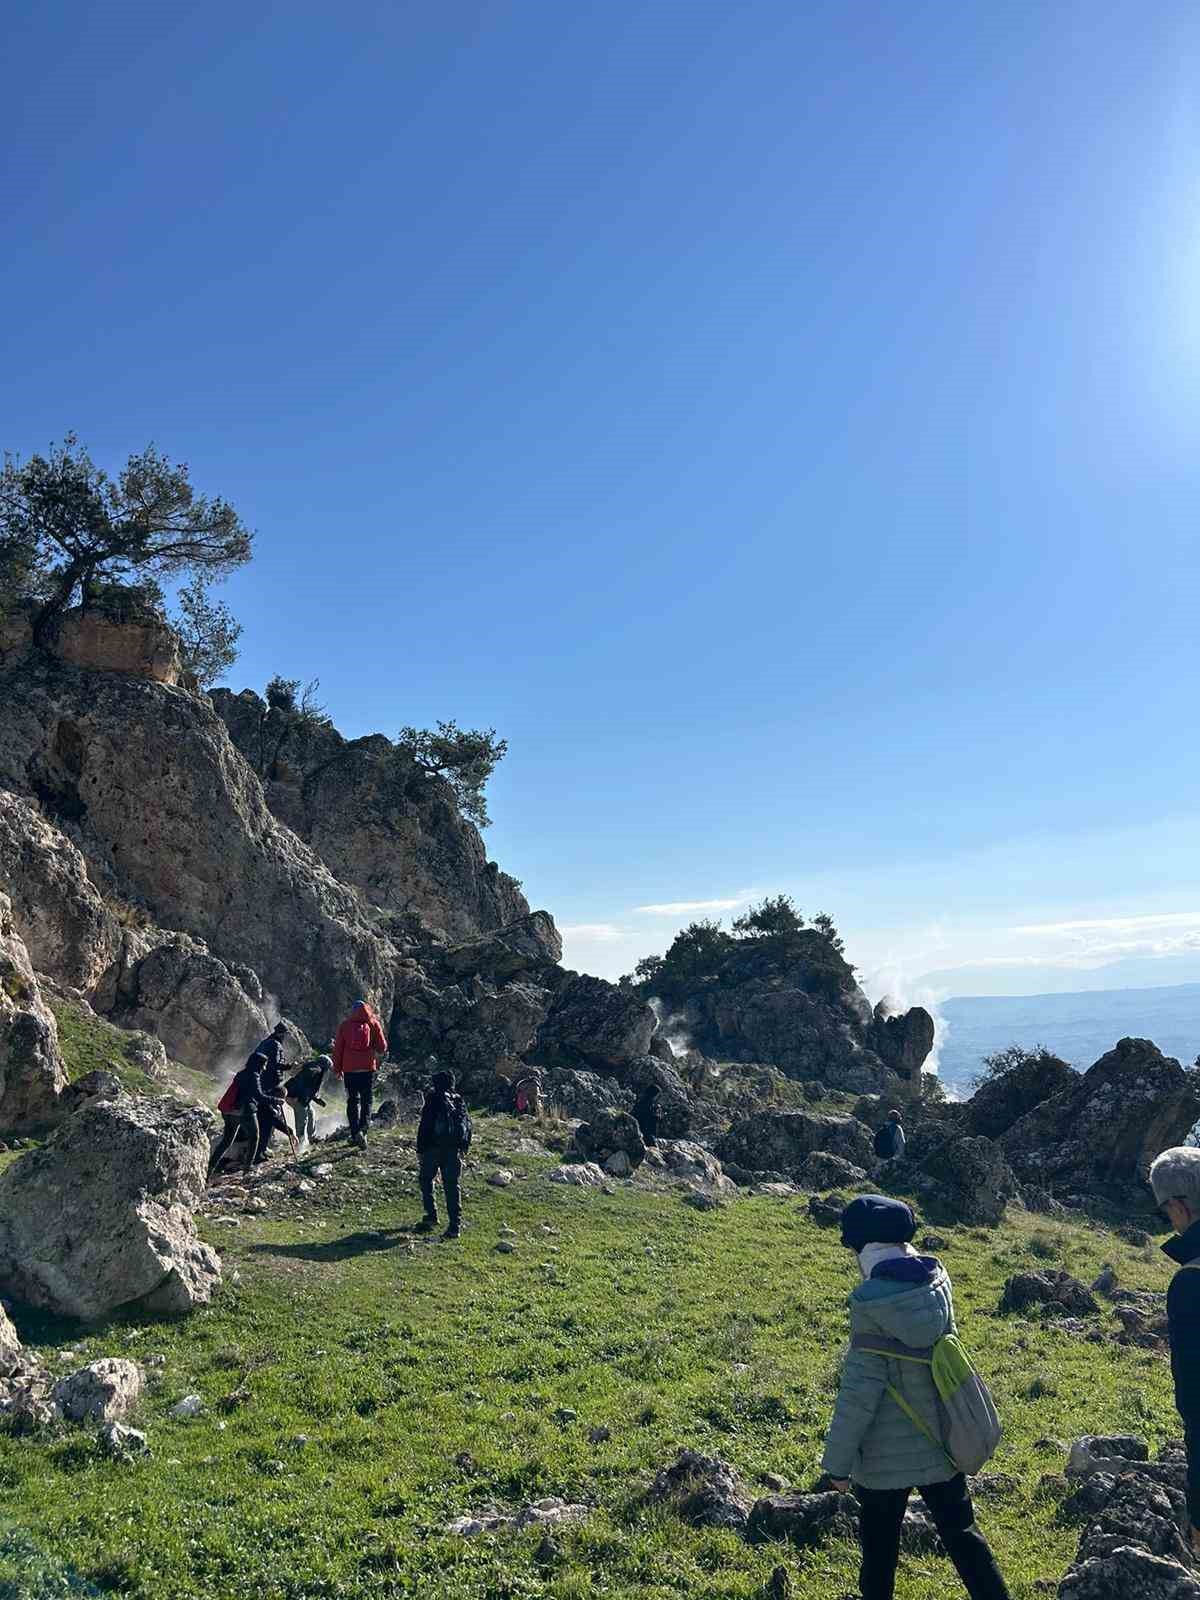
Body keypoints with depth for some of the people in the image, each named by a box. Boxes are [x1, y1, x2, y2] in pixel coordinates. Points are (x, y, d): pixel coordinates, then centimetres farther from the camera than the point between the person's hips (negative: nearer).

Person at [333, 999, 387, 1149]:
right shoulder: (373, 1023, 0)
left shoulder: (344, 1024, 3)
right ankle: (362, 1131, -10)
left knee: (352, 1100, 10)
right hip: (368, 1068, -1)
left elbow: (338, 1048, 4)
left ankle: (355, 1132, -1)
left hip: (350, 1069, 1)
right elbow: (382, 1047, 0)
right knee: (366, 1101, 6)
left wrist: (337, 1068, 12)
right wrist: (380, 1052, 22)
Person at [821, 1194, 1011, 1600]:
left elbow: (860, 1391, -22)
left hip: (886, 1455, -5)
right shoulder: (937, 1280, -9)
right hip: (940, 1445, 5)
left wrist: (838, 1460, -12)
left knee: (880, 1549, 15)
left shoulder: (872, 1300, -26)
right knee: (960, 1530, 22)